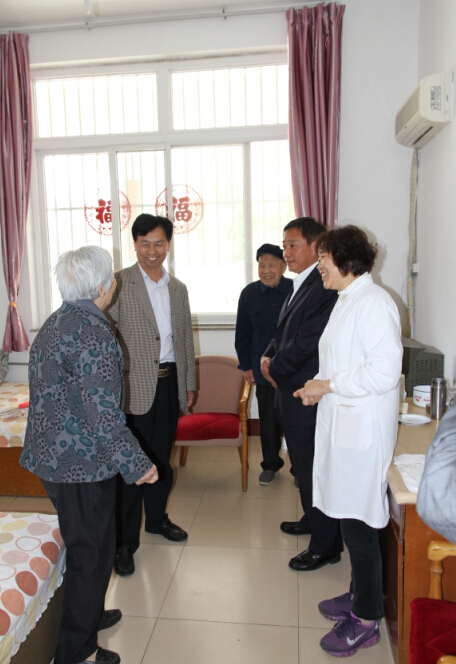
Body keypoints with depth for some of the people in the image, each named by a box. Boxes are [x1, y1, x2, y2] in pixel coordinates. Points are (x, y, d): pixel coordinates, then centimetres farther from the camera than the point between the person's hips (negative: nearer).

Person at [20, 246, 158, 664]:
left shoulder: (58, 321, 7)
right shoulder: (93, 332, -23)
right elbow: (103, 412, -25)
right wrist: (137, 464, -16)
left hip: (52, 454, 9)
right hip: (81, 462, -9)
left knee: (84, 544, 26)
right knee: (91, 552, 9)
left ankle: (87, 614, 46)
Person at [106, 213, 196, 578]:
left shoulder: (178, 288, 11)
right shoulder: (119, 284, -5)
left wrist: (189, 383, 14)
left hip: (170, 382, 5)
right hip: (134, 387, -5)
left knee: (161, 458, 18)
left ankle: (157, 518, 38)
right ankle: (125, 541, 17)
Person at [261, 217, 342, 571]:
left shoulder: (325, 288, -20)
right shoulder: (301, 285, 13)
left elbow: (306, 342, -25)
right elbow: (284, 332, 19)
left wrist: (274, 369, -11)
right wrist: (269, 357, 1)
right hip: (293, 391, 10)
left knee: (313, 469, 4)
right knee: (304, 465, 24)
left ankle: (326, 545, 22)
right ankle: (313, 519, 45)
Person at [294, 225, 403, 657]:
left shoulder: (374, 303, -17)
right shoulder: (346, 300, 14)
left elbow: (384, 371, -24)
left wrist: (328, 385, -16)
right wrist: (318, 387, 6)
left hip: (362, 430, -9)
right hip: (341, 423, 9)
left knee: (358, 522, 4)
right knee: (349, 517, 20)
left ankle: (366, 620, 23)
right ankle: (359, 595, 39)